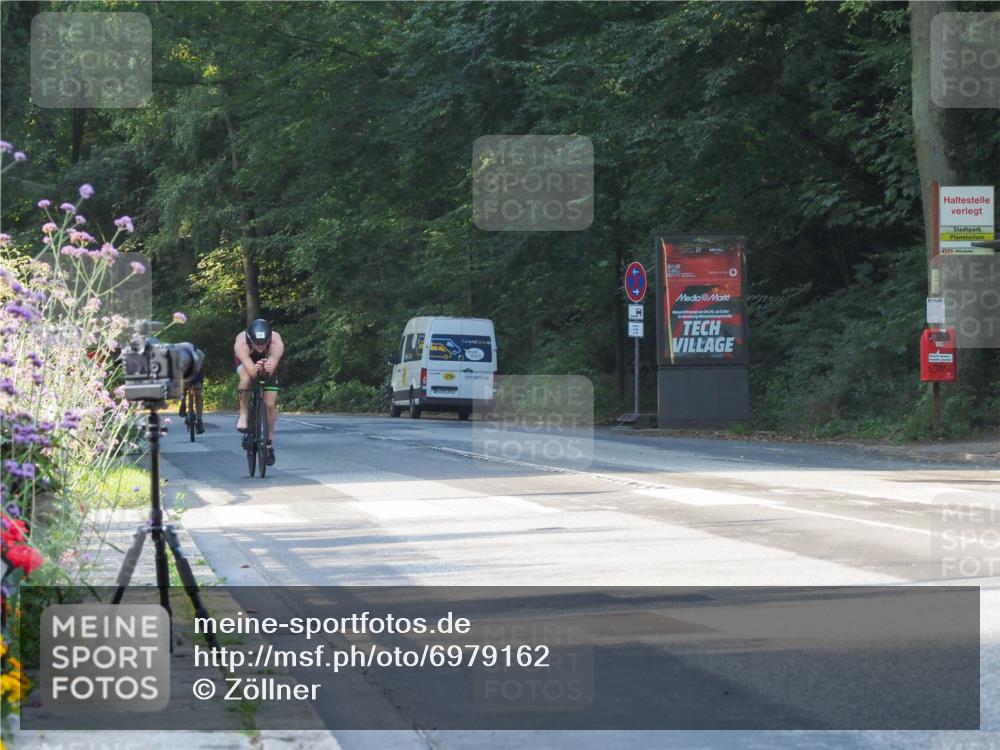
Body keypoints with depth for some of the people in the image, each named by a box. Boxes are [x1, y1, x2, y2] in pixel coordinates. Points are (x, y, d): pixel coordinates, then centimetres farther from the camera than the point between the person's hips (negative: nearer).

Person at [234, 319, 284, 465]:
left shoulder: (277, 344, -38)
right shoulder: (241, 343, -40)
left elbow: (271, 371, -43)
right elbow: (250, 370, -47)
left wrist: (267, 369, -64)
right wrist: (256, 370, -67)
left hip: (268, 366, 1)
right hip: (247, 362, -1)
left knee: (271, 404, -10)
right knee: (246, 377, -37)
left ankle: (269, 439, 12)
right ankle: (243, 414, -18)